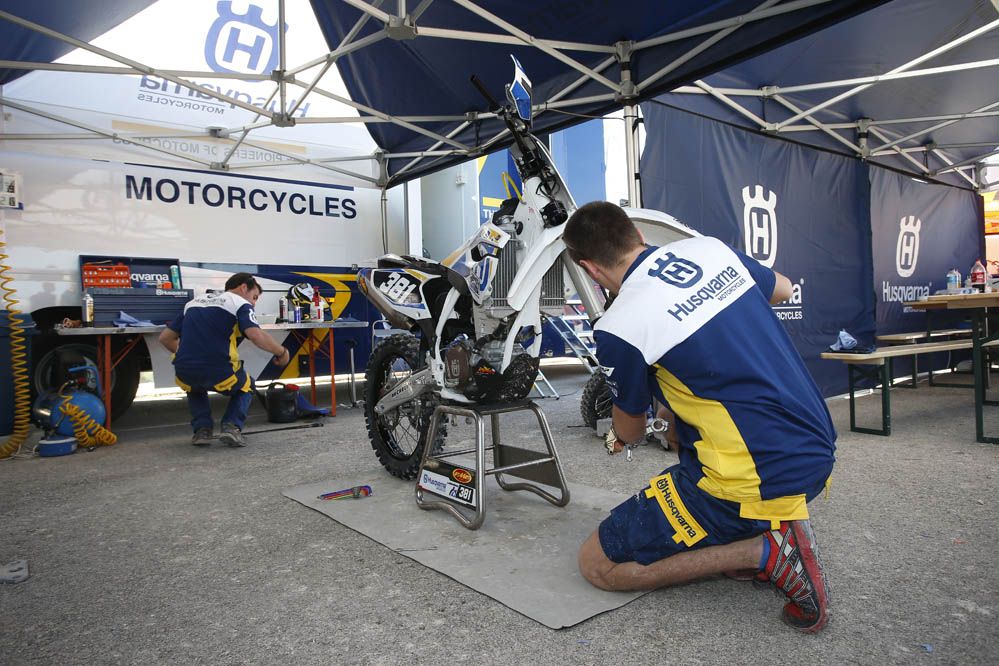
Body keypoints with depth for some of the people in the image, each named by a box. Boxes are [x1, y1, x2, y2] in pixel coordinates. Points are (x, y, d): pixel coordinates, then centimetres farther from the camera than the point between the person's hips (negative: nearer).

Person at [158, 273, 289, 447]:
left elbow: (165, 338, 25)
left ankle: (202, 429, 17)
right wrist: (282, 352, 1)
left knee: (195, 388, 39)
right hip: (219, 373, -4)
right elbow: (256, 336, -14)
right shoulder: (240, 304, 5)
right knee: (245, 387, 27)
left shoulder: (194, 302, 23)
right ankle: (231, 426, 3)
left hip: (184, 374, 5)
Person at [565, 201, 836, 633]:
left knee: (596, 564, 5)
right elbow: (782, 289, 26)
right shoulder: (710, 247, 3)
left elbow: (630, 432, 4)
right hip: (818, 455, 8)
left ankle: (763, 551, -6)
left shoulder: (617, 327, -15)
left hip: (756, 484, -8)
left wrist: (618, 438, 27)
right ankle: (780, 525, 19)